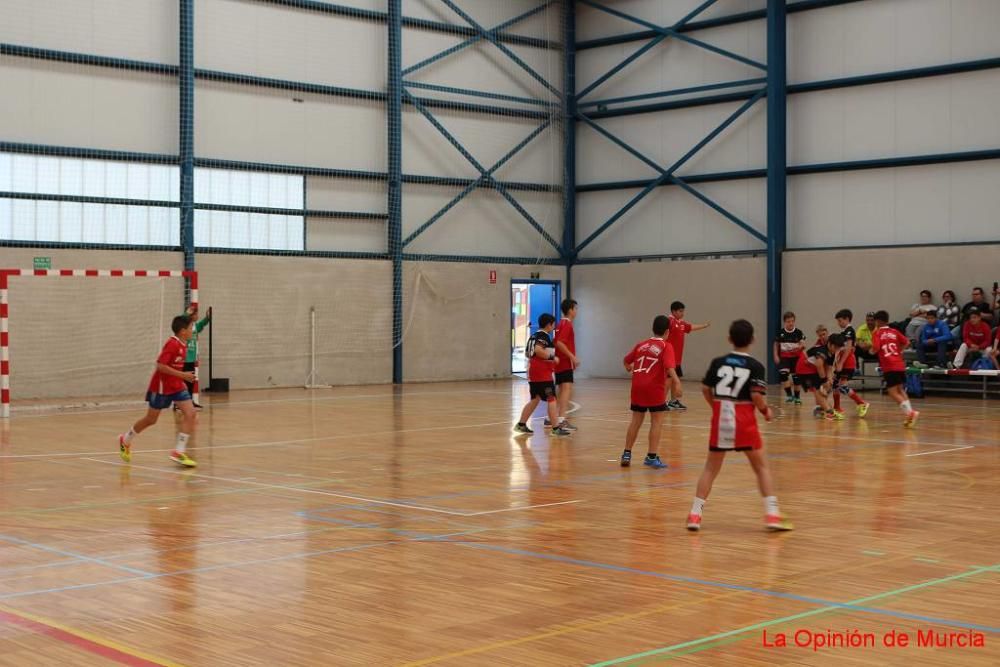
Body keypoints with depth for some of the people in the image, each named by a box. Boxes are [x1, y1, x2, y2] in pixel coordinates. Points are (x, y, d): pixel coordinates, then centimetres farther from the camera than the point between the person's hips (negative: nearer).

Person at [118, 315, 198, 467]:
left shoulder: (183, 345, 5)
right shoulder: (172, 344, -22)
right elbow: (160, 365, -28)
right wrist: (182, 375, -27)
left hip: (176, 386, 7)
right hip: (161, 386, -7)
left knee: (191, 414, -11)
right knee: (151, 419, 8)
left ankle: (179, 452, -11)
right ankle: (125, 440, 33)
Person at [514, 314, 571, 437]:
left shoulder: (534, 336, 16)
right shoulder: (544, 336, -12)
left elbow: (527, 353, 23)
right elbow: (538, 350, -28)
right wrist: (551, 357, -19)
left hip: (533, 373, 10)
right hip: (542, 373, -10)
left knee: (534, 399, 17)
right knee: (551, 399, -7)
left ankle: (521, 424, 19)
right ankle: (556, 428, -8)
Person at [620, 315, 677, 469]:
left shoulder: (641, 344, 12)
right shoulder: (666, 346, -3)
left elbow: (626, 361, 21)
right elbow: (669, 367, -18)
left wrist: (631, 369, 43)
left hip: (638, 387, 5)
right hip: (655, 387, -5)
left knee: (636, 421, 14)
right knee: (657, 422, 3)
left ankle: (626, 454, 18)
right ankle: (651, 457, -1)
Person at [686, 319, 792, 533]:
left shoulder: (718, 362, 3)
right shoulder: (756, 366, -5)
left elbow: (706, 390, 3)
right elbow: (757, 395, -14)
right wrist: (766, 411, 4)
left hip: (720, 419, 3)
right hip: (744, 421, -3)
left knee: (711, 468, 13)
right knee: (762, 467, 10)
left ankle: (695, 514, 8)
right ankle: (772, 514, 3)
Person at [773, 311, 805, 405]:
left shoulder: (798, 332, -7)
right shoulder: (780, 333, -2)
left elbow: (803, 344, -11)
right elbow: (776, 345, 10)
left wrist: (800, 346, -33)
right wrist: (776, 356, 2)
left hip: (796, 357, -1)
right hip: (784, 357, 1)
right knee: (783, 374, -21)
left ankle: (797, 397, 24)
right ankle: (789, 395, -12)